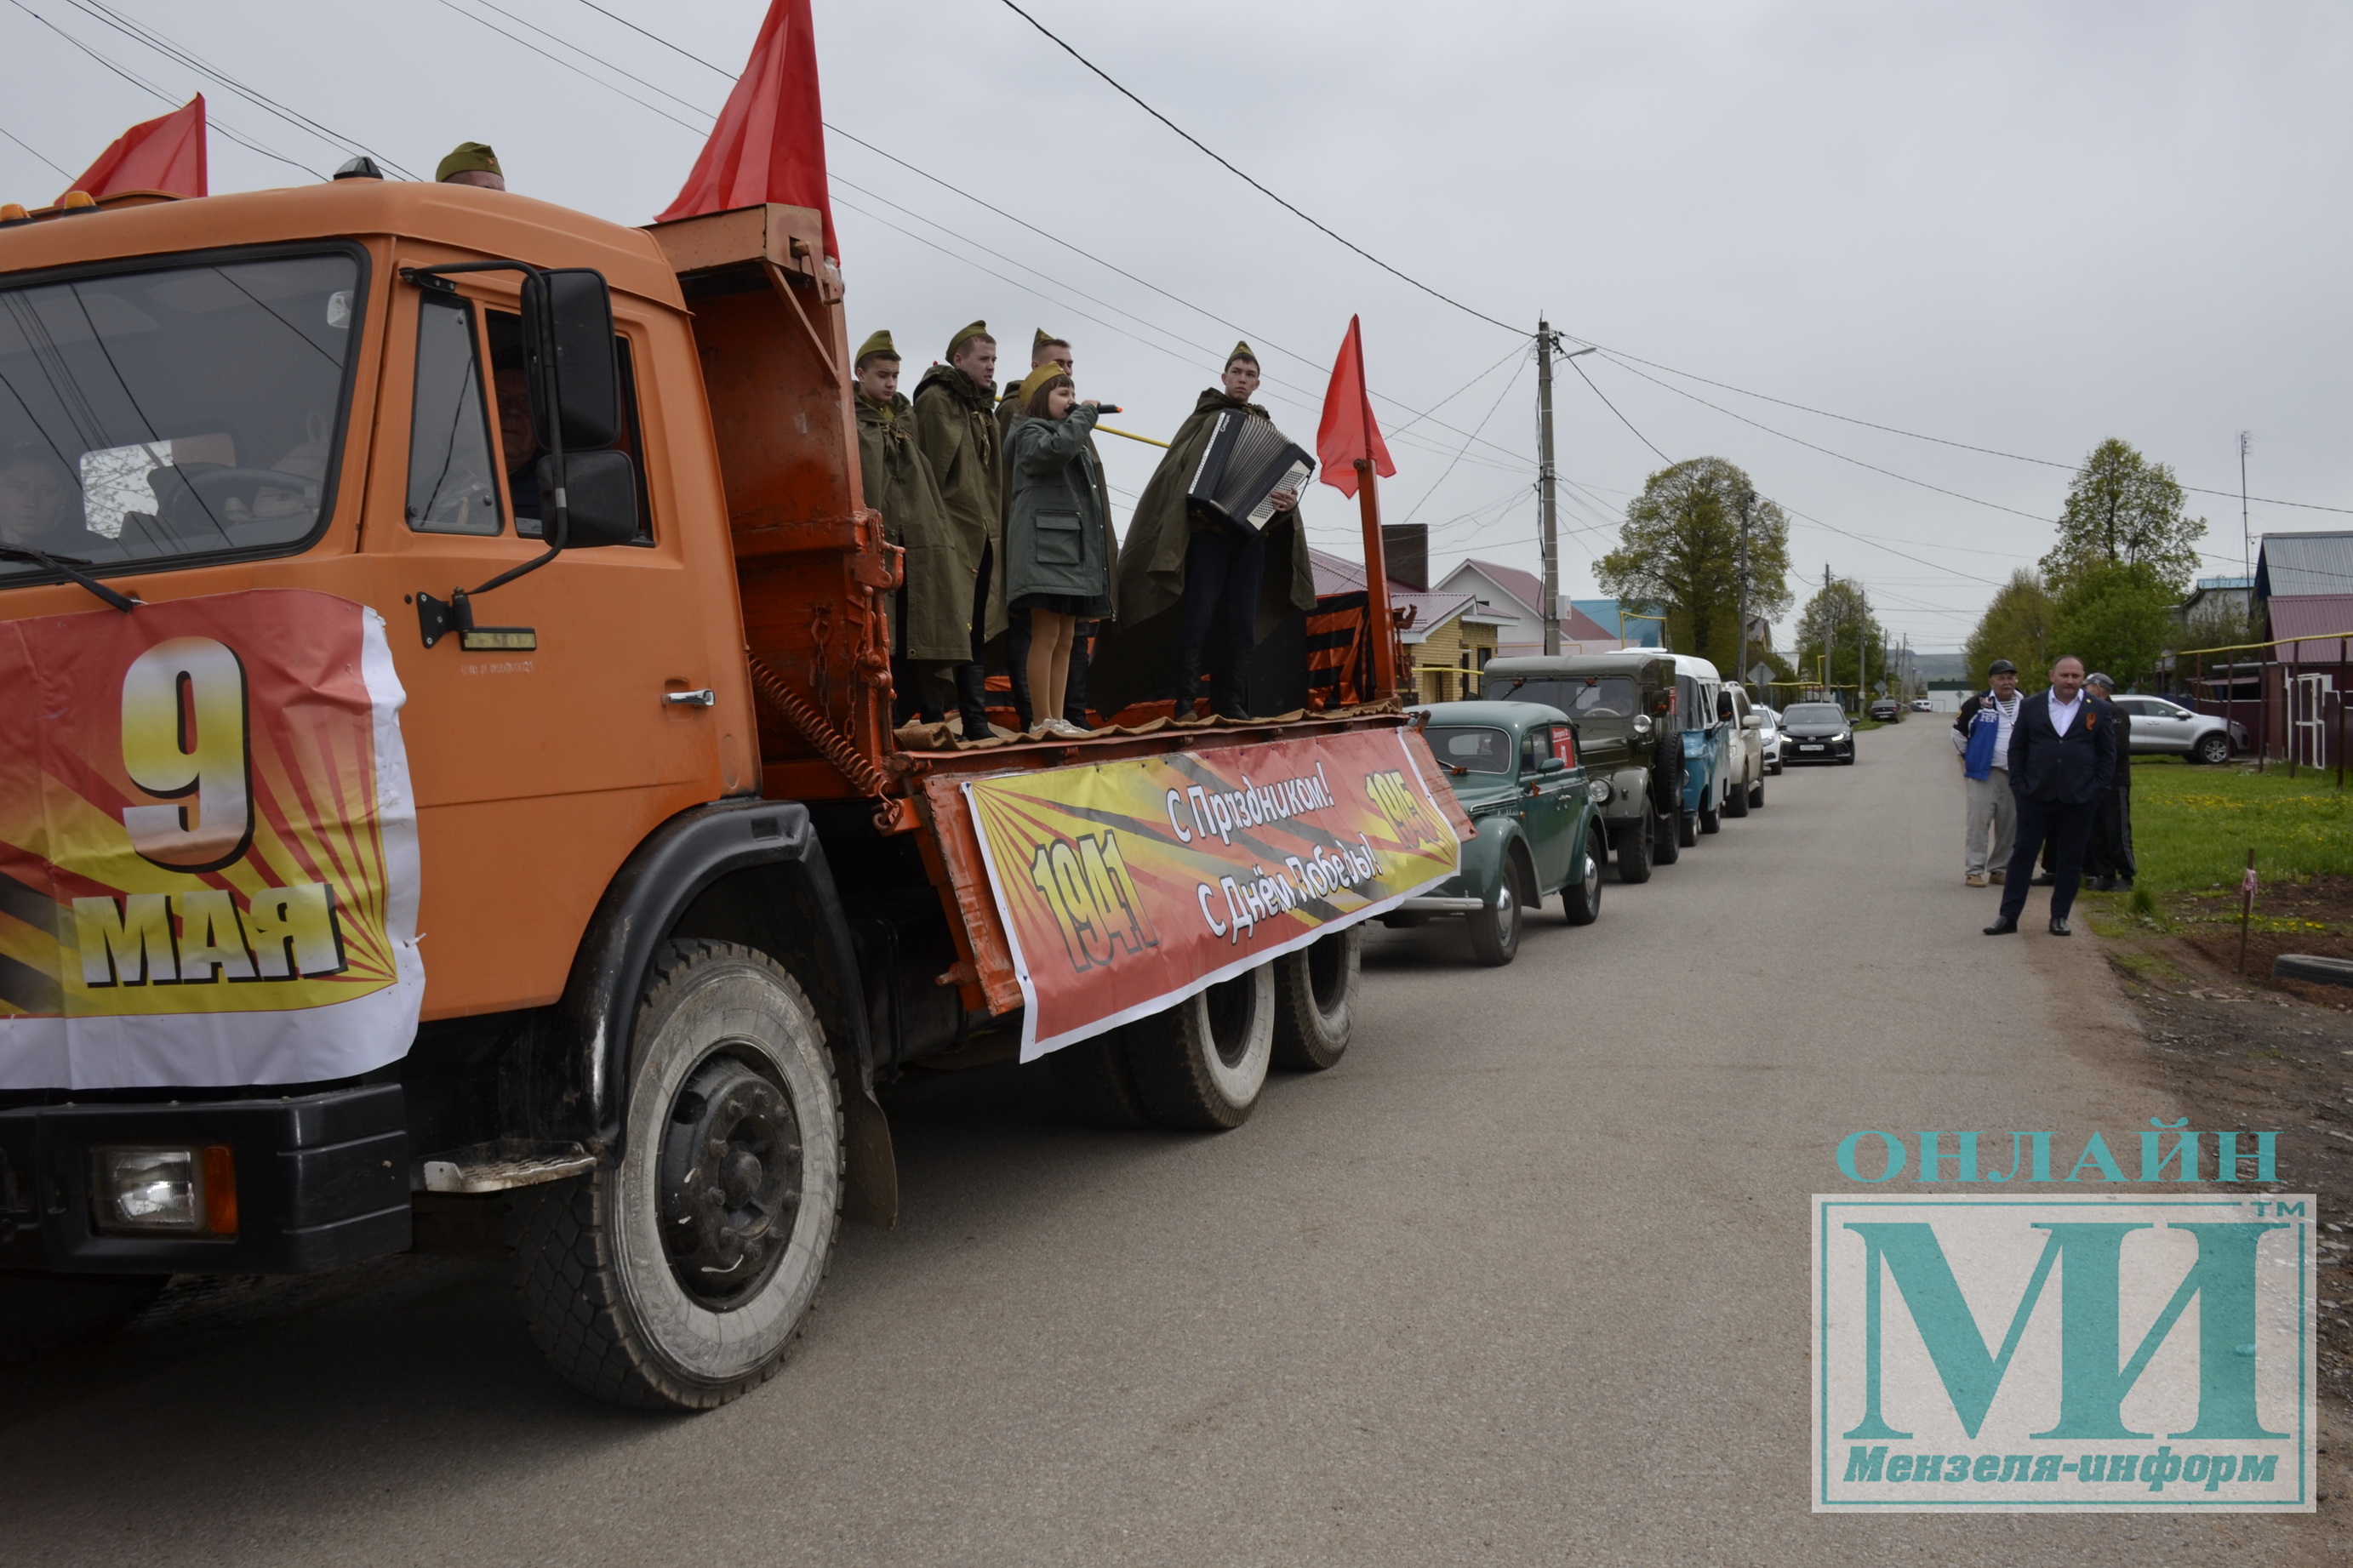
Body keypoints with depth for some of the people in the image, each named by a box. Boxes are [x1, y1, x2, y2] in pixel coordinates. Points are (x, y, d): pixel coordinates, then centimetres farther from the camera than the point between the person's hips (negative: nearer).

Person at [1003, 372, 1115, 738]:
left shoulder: (1076, 441, 26)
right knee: (1046, 636, -11)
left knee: (1065, 641, 7)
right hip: (1045, 548, -9)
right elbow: (1056, 449, -24)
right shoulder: (1031, 432, -1)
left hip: (1074, 549, 9)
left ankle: (1058, 719, 9)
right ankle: (1044, 721, -10)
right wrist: (1085, 415, -10)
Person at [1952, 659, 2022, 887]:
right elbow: (1958, 733, 6)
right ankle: (1974, 871, -3)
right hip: (1984, 774, -4)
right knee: (1978, 823, -7)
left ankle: (2000, 869, 18)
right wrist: (1969, 758, 6)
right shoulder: (1977, 705, -4)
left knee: (2010, 825, 8)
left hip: (2016, 775, 4)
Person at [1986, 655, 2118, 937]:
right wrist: (2019, 785, -2)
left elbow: (2108, 754, 6)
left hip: (2079, 799, 0)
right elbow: (2016, 749, 7)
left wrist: (2097, 789, -2)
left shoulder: (2100, 710, 4)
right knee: (2022, 855, 1)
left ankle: (2060, 917, 17)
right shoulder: (2030, 707, 4)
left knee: (2071, 860, 7)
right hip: (2036, 797, 0)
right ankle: (2009, 916, 5)